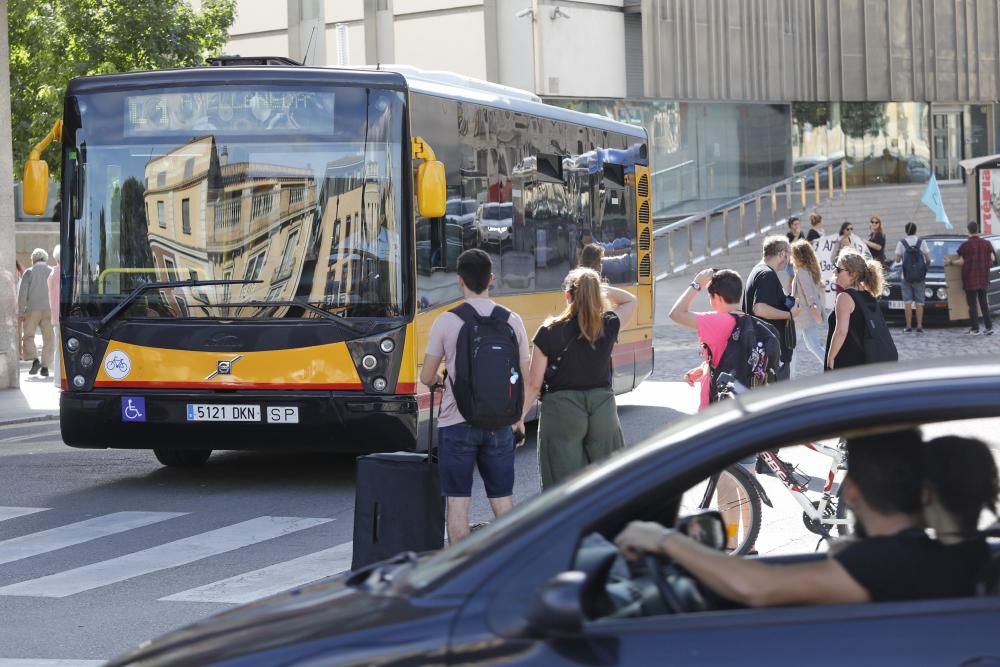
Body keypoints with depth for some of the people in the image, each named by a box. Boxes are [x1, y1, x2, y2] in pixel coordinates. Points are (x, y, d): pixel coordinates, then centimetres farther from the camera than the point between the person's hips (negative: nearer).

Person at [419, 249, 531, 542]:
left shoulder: (446, 322, -6)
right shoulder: (512, 321, 1)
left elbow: (427, 377, 1)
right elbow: (524, 379, 6)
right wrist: (518, 418, 20)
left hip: (457, 422, -2)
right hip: (499, 424, 2)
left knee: (458, 502, 2)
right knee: (503, 500, 10)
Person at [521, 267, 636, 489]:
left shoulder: (549, 333, -10)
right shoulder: (607, 327, -4)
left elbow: (534, 384, -7)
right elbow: (630, 301, 19)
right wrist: (598, 287, 8)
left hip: (562, 413, -3)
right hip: (603, 410, 3)